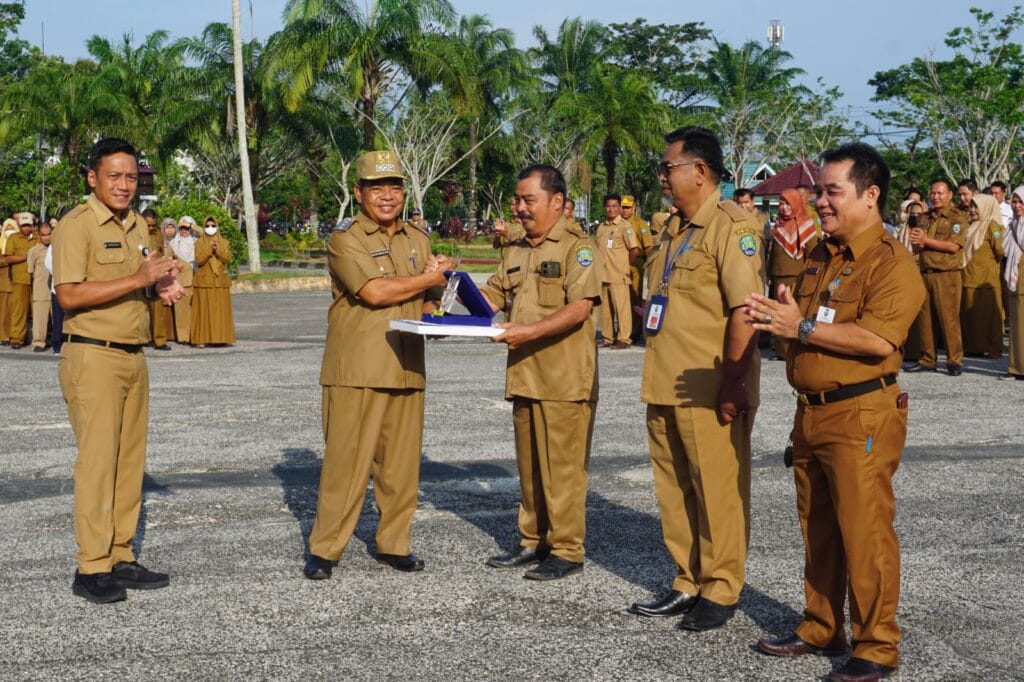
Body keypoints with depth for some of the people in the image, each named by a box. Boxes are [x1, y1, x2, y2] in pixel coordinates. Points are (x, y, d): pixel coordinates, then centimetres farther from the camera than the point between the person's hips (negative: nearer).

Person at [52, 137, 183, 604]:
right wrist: (137, 279, -21)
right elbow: (69, 295, -20)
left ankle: (121, 559, 16)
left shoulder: (137, 225, 15)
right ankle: (91, 569, -2)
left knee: (130, 460, 9)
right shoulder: (76, 225, -10)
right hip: (93, 357, -8)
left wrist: (159, 286, 6)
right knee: (97, 461, -7)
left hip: (134, 356, 8)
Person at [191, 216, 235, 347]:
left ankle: (222, 337, 4)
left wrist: (218, 250, -17)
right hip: (204, 280, -2)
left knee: (221, 309, 1)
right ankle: (201, 339, -5)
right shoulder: (199, 243, 4)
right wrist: (209, 249, -18)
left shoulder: (224, 242, 10)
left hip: (220, 281, 2)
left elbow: (228, 259, -3)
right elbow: (199, 260, -9)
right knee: (204, 309, -4)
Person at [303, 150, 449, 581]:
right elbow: (374, 292, -16)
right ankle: (324, 550, 5)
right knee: (346, 461, -4)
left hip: (406, 368, 5)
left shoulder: (418, 240, 16)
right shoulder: (345, 241, -3)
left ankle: (394, 544, 19)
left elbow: (430, 300, 20)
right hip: (356, 370, -5)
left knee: (401, 463, 8)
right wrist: (427, 278, -4)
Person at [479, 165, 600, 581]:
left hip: (565, 378, -8)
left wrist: (529, 331, -26)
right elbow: (493, 297, 17)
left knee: (562, 467, -3)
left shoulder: (577, 247, -7)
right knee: (529, 466, 14)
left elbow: (578, 309, -17)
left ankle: (567, 550, 5)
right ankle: (534, 542, 24)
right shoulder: (516, 253, 18)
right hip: (524, 375, 8)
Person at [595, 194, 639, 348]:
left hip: (618, 275, -6)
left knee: (621, 306, -4)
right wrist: (599, 266, 11)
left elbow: (634, 250, -8)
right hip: (602, 275, 6)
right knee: (605, 307, 9)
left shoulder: (624, 226, -4)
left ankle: (624, 339, 1)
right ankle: (607, 338, 17)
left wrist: (623, 264, 2)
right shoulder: (601, 227, 14)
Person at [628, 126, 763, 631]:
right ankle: (689, 584, 26)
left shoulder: (731, 227, -12)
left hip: (709, 392, -9)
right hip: (666, 389, 9)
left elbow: (744, 310, -19)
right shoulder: (675, 230, 17)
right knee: (674, 490, 14)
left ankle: (720, 591, 13)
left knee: (718, 491, 1)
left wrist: (734, 383, -22)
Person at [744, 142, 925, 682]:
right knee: (817, 530, 15)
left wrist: (801, 328, -22)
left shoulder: (892, 263, -12)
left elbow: (878, 339, -24)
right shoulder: (818, 259, 15)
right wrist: (775, 319, 0)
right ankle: (821, 629, 27)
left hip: (861, 416, -8)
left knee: (865, 532, -4)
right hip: (811, 411, 8)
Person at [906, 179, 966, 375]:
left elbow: (953, 246, -12)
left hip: (947, 274, -6)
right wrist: (917, 243, -7)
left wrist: (926, 240, -11)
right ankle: (927, 360, 12)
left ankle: (954, 361, 0)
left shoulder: (957, 217, 0)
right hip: (925, 273, 6)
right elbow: (917, 247, 17)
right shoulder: (926, 218, 18)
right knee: (924, 319, 6)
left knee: (949, 318, -6)